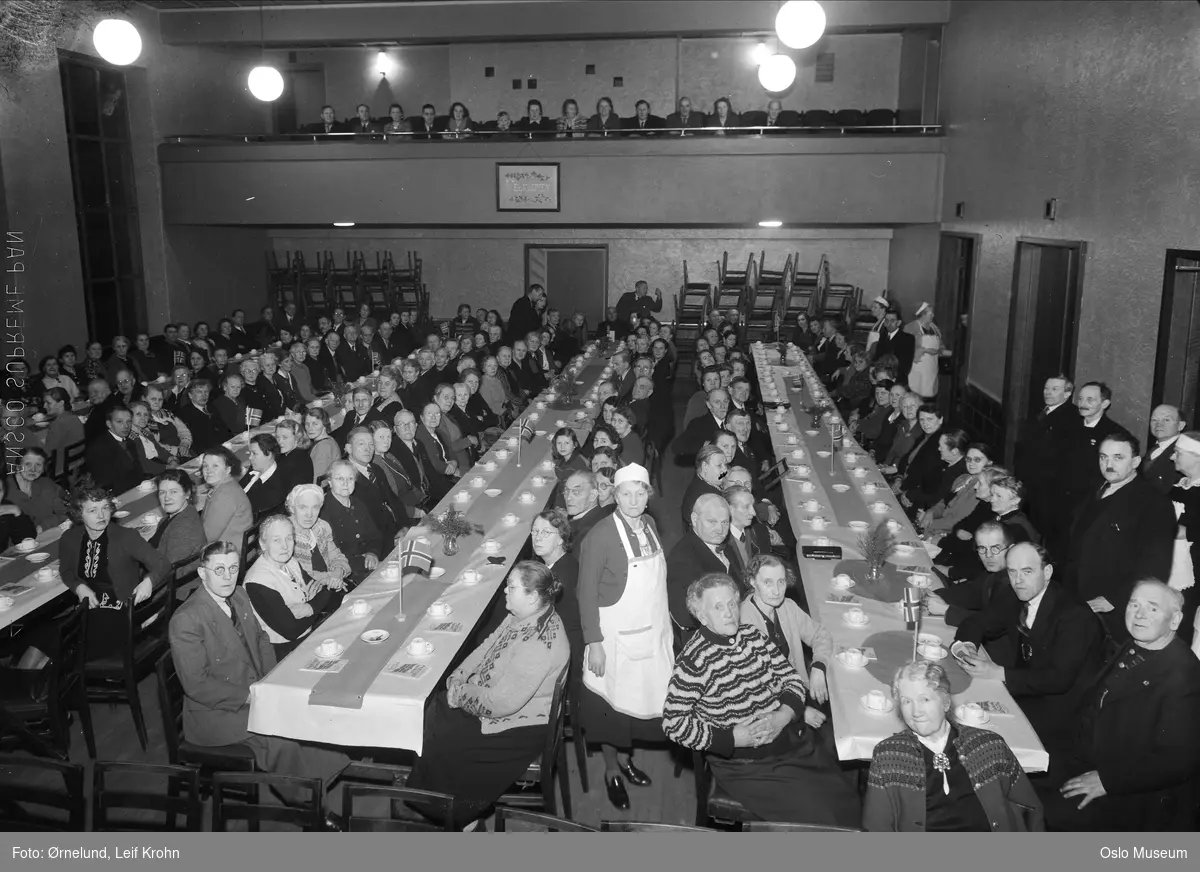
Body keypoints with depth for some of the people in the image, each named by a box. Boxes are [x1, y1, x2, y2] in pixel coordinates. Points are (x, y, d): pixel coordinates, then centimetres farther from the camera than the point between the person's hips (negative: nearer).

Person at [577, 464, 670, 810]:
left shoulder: (650, 524, 1)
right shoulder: (600, 535, -19)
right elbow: (587, 593, -15)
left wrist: (665, 620, 11)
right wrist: (594, 644, -16)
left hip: (653, 632, 6)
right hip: (616, 635, -6)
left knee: (640, 697, 17)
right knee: (612, 702, 9)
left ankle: (625, 757, 40)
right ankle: (611, 768, 31)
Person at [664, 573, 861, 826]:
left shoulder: (751, 635, 4)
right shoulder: (695, 660, -15)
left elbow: (792, 679, 9)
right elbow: (673, 722, -16)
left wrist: (783, 716, -11)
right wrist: (733, 738, -19)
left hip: (794, 742, 6)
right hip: (746, 766, -6)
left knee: (850, 803, -1)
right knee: (818, 817, -14)